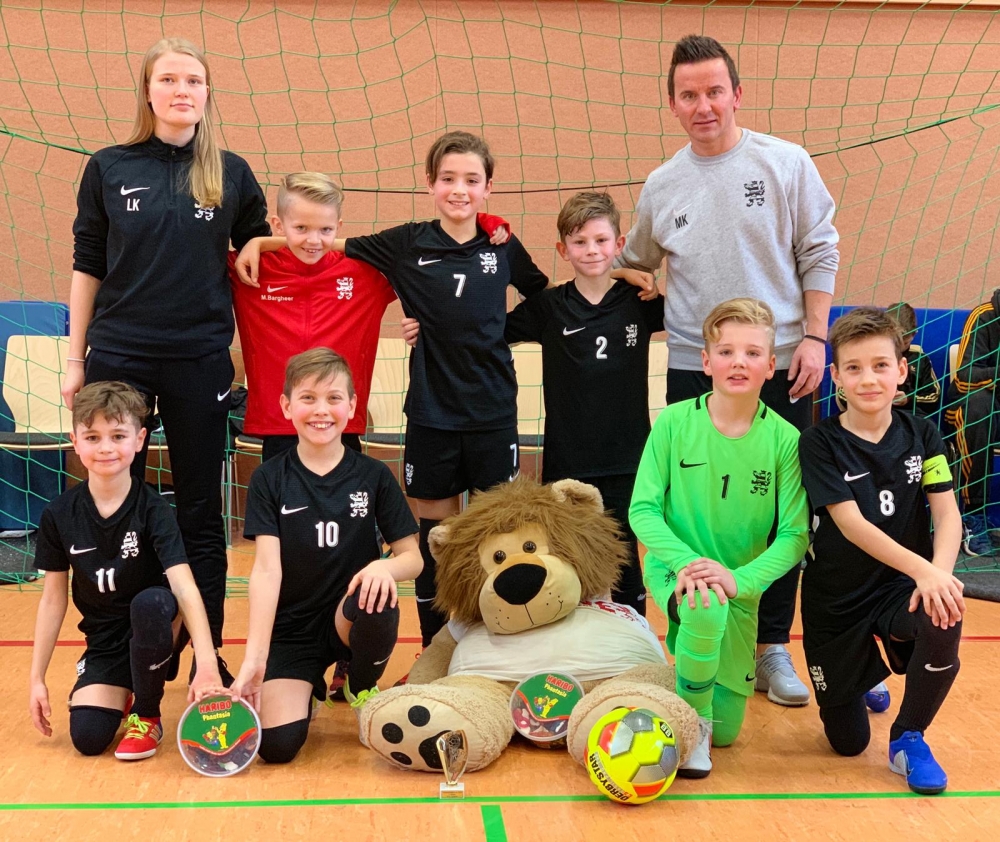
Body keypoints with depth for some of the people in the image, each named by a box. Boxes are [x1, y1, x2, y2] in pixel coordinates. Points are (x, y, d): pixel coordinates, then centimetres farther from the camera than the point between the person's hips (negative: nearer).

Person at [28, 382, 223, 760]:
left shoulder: (153, 510, -18)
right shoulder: (59, 515, -7)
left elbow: (184, 587, -29)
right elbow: (53, 599, 3)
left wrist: (206, 665, -42)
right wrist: (37, 679, 3)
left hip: (151, 629, -2)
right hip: (105, 639, 2)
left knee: (151, 601, -37)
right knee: (87, 736, -21)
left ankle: (146, 716, -11)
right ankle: (122, 692, 17)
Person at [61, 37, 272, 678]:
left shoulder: (232, 174, 3)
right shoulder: (109, 167, 2)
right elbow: (88, 266, 5)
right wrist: (76, 359, 4)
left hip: (200, 361, 0)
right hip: (118, 357, 0)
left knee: (200, 515, 7)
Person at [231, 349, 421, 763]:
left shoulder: (373, 476, -1)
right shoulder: (269, 479, -3)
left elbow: (413, 556, 0)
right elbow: (266, 570, -11)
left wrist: (386, 566, -26)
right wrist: (254, 657, -22)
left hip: (349, 620, 1)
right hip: (289, 628, -1)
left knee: (378, 604, -35)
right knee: (277, 744, -20)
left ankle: (361, 685, 1)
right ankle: (308, 684, 17)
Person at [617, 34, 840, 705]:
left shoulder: (786, 164, -1)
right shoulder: (661, 186, 7)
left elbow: (819, 253, 1)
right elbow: (634, 264, 21)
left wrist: (814, 336, -6)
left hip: (781, 366, -2)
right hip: (694, 369, 2)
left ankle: (772, 646, 18)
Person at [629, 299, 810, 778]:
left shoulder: (784, 439, -12)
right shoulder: (674, 422, -12)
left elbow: (794, 534, -12)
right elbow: (643, 509, -11)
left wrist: (739, 578, -28)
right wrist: (685, 561, -28)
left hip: (740, 585, 2)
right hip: (675, 568, -2)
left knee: (726, 730, 7)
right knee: (706, 609, -39)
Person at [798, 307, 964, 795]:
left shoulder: (920, 435, -2)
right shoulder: (820, 443, -11)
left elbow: (947, 512, -11)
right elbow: (851, 524, -21)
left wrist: (939, 572, -32)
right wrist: (920, 568, -35)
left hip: (902, 588, 2)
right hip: (837, 600, -1)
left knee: (943, 616, -35)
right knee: (848, 742, 3)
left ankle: (908, 740, -8)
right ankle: (865, 677, 41)